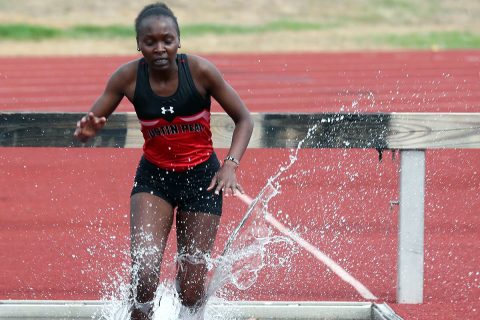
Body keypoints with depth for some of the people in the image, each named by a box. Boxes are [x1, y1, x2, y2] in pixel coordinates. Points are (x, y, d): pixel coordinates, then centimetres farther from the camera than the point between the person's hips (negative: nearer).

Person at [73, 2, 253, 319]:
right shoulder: (128, 77, -14)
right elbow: (90, 124, -4)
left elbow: (244, 119, -7)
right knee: (143, 275, -19)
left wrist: (231, 165, -21)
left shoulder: (200, 70, -18)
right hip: (153, 176, 1)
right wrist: (87, 131, -29)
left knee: (191, 291, 1)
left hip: (201, 177, -1)